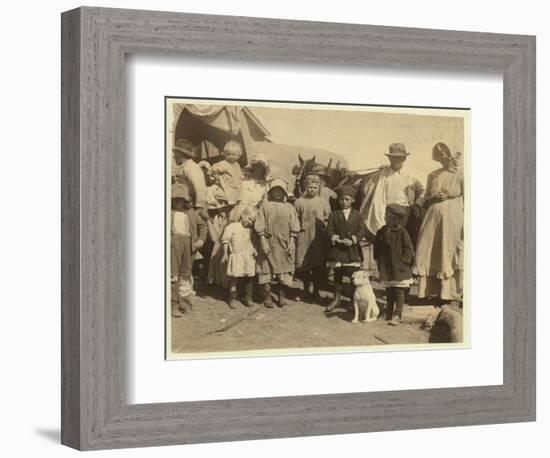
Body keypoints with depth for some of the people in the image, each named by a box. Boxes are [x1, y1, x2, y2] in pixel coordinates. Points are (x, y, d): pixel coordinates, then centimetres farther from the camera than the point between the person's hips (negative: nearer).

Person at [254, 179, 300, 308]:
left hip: (284, 244, 1)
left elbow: (294, 228, 4)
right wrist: (263, 242, -11)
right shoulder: (265, 206, 2)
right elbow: (260, 227, -2)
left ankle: (282, 296, 13)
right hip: (269, 243, -1)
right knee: (266, 270, 0)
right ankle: (267, 296, 7)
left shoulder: (289, 207, 6)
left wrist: (291, 243, -5)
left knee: (284, 271, 4)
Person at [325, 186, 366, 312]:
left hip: (353, 250, 0)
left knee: (354, 275, 0)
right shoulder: (334, 215, 6)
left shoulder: (357, 215, 6)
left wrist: (352, 240, -15)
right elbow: (329, 231, 1)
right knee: (338, 275, 7)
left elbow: (361, 231, 0)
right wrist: (337, 239, -16)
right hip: (337, 249, 0)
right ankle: (336, 298, 17)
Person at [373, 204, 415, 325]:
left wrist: (403, 261, -12)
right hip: (386, 267, 5)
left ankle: (397, 315, -1)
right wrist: (378, 258, 7)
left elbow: (409, 249, -7)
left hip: (399, 269, -5)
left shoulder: (402, 232, -10)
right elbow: (377, 247, 17)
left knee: (399, 292, -2)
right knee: (389, 292, 13)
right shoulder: (382, 232, 4)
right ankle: (389, 312, 23)